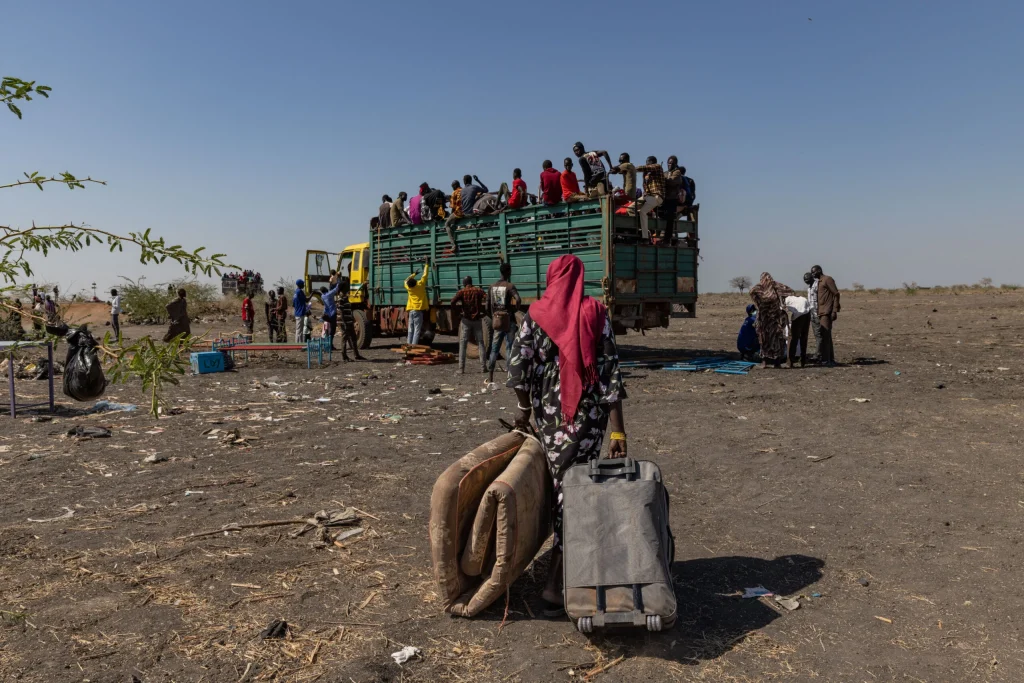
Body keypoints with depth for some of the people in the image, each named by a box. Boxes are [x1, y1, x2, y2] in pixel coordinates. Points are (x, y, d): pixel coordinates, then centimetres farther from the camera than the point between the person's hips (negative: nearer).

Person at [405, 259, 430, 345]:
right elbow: (425, 274, 0)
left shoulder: (408, 287, 3)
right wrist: (427, 264, 11)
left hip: (411, 311, 5)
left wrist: (414, 274, 33)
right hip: (418, 310, -5)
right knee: (417, 331, -7)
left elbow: (406, 280, 25)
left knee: (410, 330, 8)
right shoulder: (420, 284, -9)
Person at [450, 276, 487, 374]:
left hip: (466, 320, -2)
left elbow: (453, 301, -16)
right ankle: (483, 366, 5)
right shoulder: (478, 290, 4)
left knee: (463, 344, 2)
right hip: (477, 319, 2)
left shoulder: (462, 291, -1)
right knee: (480, 343, 9)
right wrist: (484, 310, 3)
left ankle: (461, 369, -4)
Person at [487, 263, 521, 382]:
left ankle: (490, 376, 11)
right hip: (508, 320, -5)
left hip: (496, 321, 5)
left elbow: (488, 307, 9)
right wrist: (514, 309, -6)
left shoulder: (492, 287, 8)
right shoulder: (510, 286, -8)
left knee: (494, 348, 10)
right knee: (509, 347, -1)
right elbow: (518, 300, -24)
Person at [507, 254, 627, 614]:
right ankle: (553, 581, 1)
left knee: (559, 482, 17)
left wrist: (525, 407, 9)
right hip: (588, 410, -2)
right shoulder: (595, 313, -4)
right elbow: (610, 371, -9)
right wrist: (618, 431, -9)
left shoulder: (536, 314, 0)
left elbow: (517, 362, -6)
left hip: (548, 409, 2)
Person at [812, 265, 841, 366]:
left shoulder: (828, 280, -5)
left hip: (826, 312, -9)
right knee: (826, 336, 10)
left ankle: (826, 359, -11)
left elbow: (836, 294, -11)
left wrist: (835, 310, -16)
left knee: (825, 336, -11)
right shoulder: (819, 282, 21)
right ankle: (830, 360, 13)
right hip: (821, 312, 9)